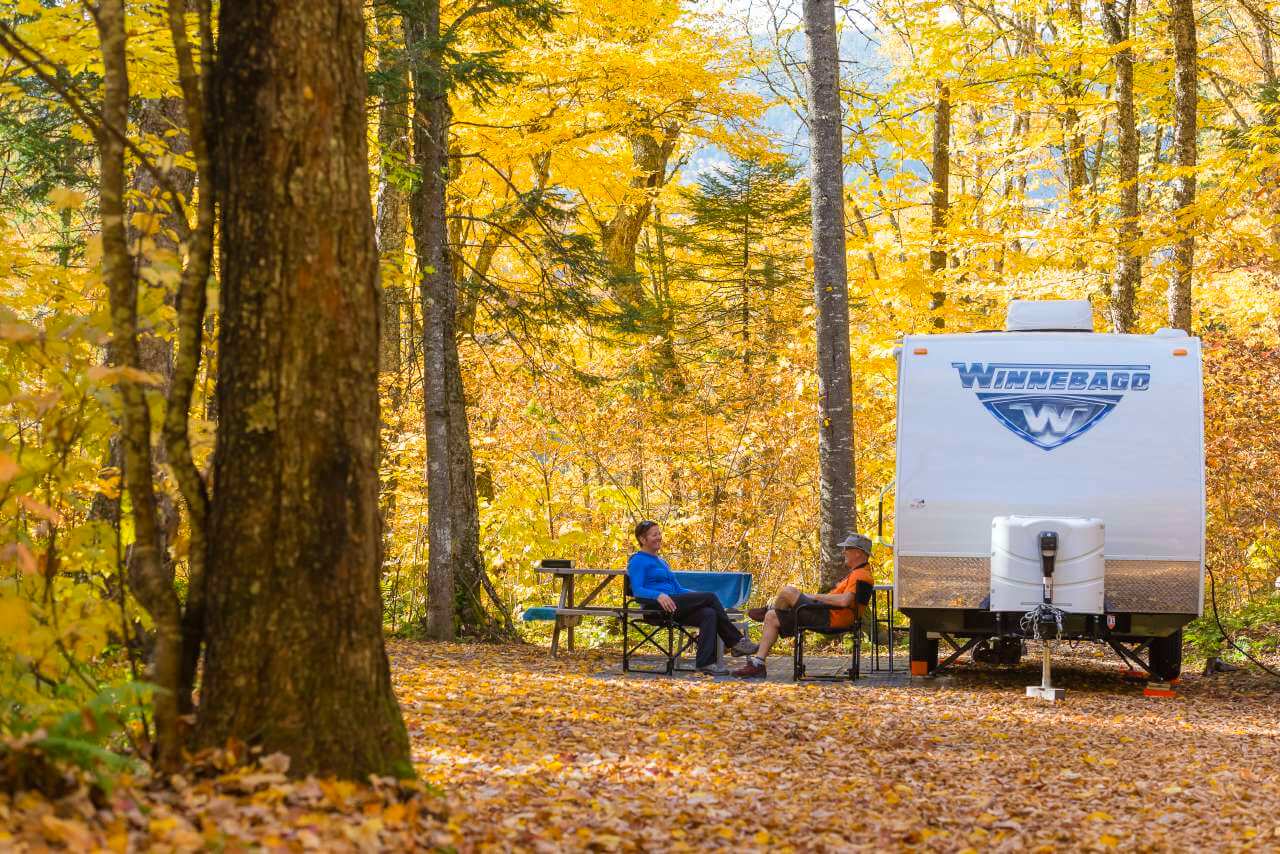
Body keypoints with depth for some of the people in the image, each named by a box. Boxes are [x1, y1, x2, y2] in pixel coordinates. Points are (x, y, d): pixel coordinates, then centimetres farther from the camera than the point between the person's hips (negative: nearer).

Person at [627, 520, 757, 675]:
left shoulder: (661, 562, 28)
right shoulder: (638, 561, 0)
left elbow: (677, 588, 27)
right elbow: (637, 591, -14)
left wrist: (699, 596, 10)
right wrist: (659, 595, -33)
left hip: (675, 610, 8)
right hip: (656, 607, -8)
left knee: (709, 614, -21)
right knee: (711, 597, -16)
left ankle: (705, 662, -30)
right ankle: (737, 641, -9)